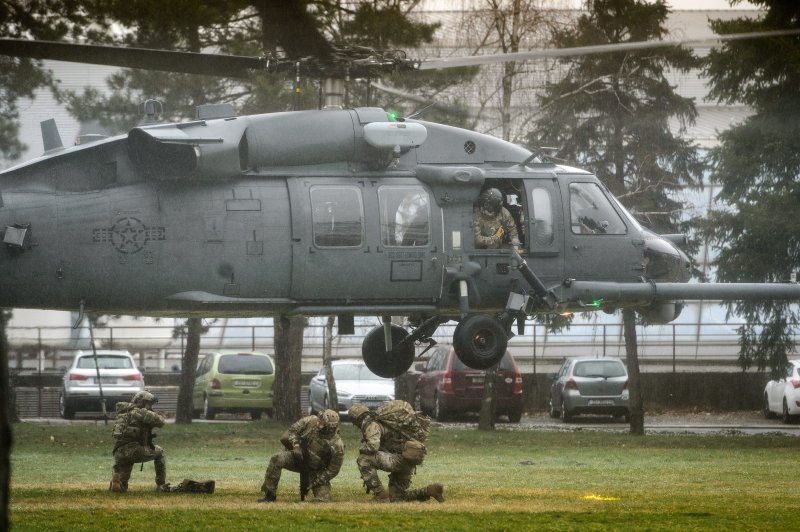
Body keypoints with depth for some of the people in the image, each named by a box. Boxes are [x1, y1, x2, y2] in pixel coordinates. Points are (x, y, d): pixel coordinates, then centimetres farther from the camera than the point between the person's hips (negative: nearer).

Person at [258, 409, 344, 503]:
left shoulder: (337, 445, -27)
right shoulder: (310, 421, -18)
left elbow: (333, 469, -17)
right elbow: (292, 431, -4)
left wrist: (316, 482, -15)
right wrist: (295, 445, -22)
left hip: (316, 470, -2)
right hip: (300, 457, 2)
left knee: (321, 500, -13)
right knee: (277, 460, -27)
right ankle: (269, 496, -19)